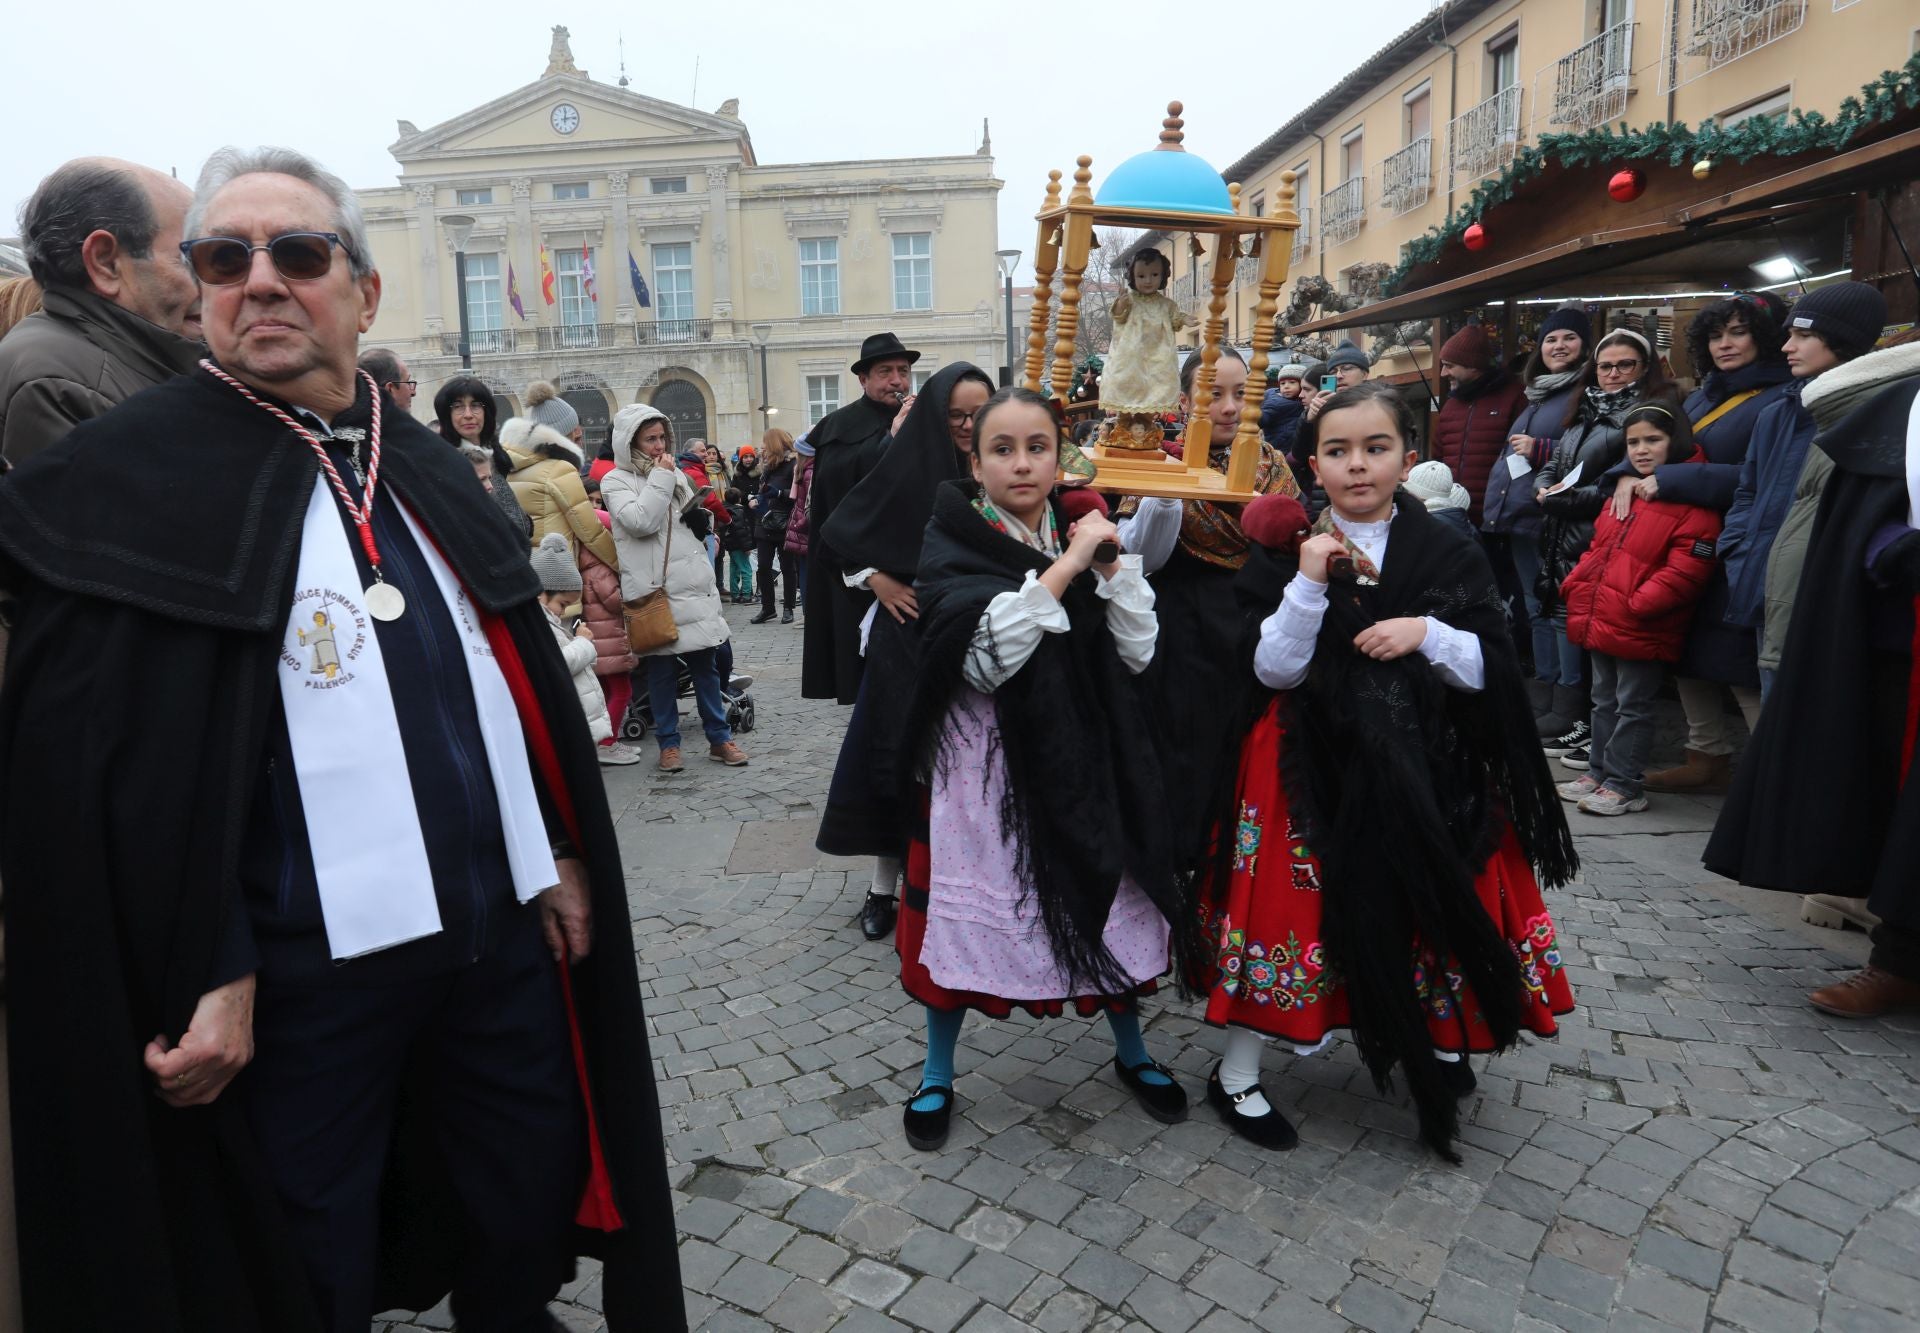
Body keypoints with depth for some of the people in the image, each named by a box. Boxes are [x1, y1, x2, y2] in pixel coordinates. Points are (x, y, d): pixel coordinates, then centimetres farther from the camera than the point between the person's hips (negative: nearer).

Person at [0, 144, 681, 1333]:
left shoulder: (429, 468, 11)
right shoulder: (127, 478, -5)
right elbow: (101, 763, -12)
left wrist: (565, 853, 9)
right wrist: (200, 976, -17)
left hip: (506, 928, 5)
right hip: (302, 967, -4)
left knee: (528, 1228, 19)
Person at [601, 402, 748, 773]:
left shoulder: (675, 474, 16)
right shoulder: (615, 481, -1)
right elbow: (640, 522, -17)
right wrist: (660, 478, -11)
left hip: (692, 584, 4)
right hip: (652, 589, -4)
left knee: (704, 663, 6)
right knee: (660, 669, 2)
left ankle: (719, 738, 13)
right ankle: (669, 743, 14)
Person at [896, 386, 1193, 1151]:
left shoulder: (1087, 535, 5)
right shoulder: (953, 543, -7)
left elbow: (1137, 653, -3)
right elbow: (986, 655, -23)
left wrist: (1111, 566, -15)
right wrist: (1064, 568, -25)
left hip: (1081, 755, 4)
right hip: (987, 759, -3)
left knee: (1108, 902, 13)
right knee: (968, 911, 6)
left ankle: (1130, 1052, 38)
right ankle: (936, 1075, 28)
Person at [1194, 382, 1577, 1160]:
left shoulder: (1448, 554, 1)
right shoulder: (1285, 552, -4)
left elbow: (1490, 667, -2)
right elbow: (1272, 669, -11)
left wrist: (1428, 633, -19)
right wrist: (1309, 585, -22)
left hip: (1430, 770, 3)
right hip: (1313, 765, -2)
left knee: (1431, 906, 11)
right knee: (1289, 907, -2)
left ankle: (1437, 1042, 41)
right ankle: (1236, 1076, 15)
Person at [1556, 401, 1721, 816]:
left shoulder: (1692, 501, -13)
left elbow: (1686, 570, -21)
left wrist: (1637, 603, -25)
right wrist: (1576, 586, 9)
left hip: (1641, 630, -8)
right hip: (1599, 622, 8)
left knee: (1632, 708, 2)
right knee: (1605, 701, 17)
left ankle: (1624, 786, 11)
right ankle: (1598, 772, 28)